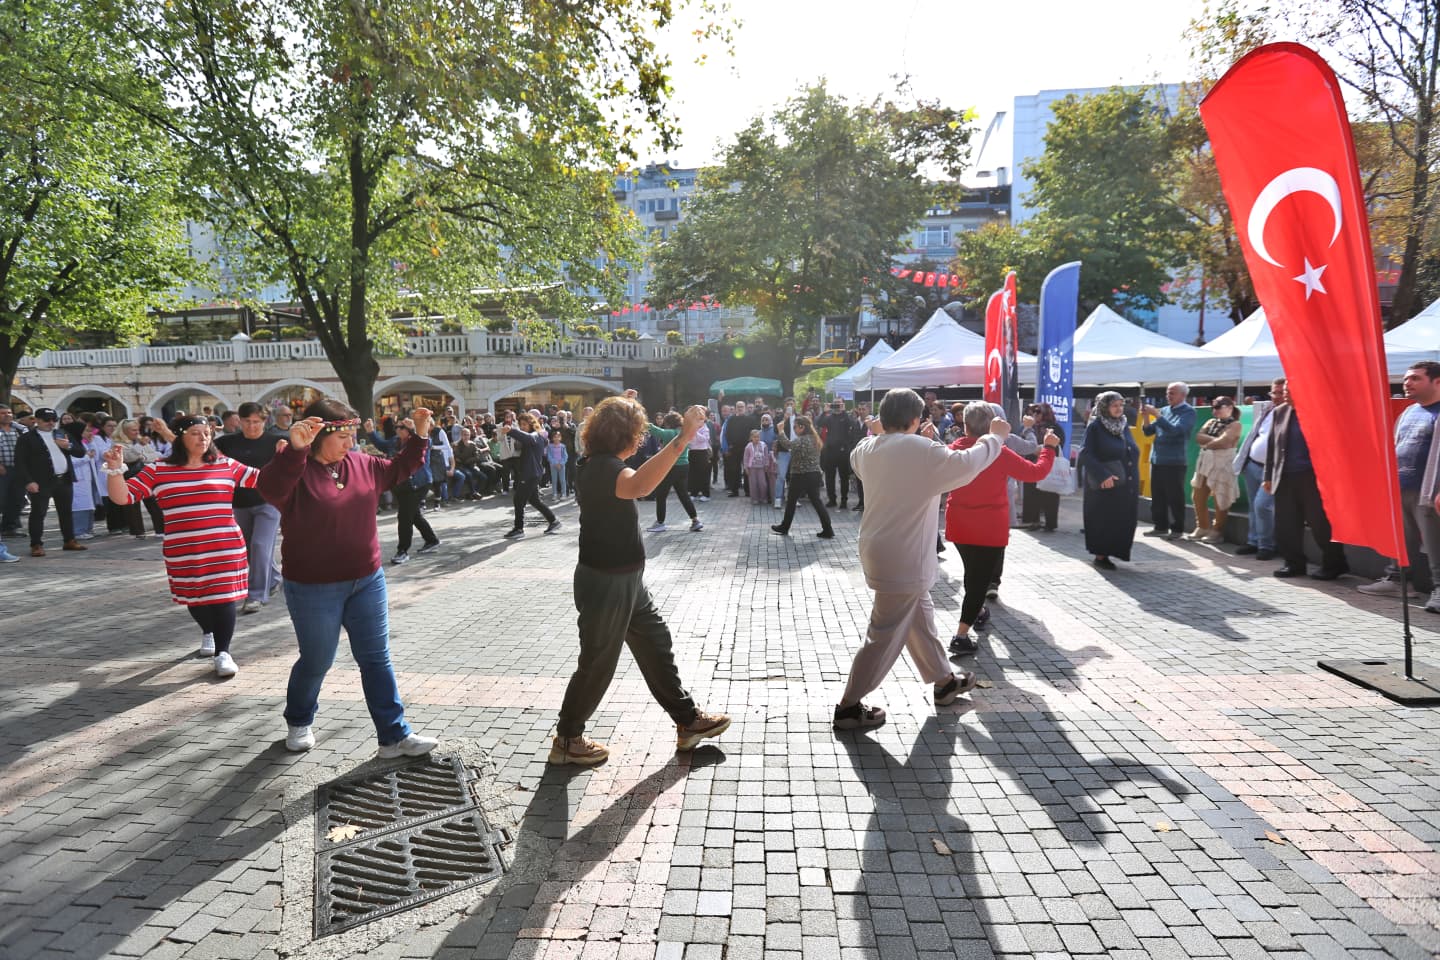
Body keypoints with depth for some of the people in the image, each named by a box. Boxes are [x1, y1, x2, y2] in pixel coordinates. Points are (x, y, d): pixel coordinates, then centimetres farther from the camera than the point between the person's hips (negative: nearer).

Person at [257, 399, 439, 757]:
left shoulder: (361, 464, 3)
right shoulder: (296, 469, -14)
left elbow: (399, 469, 20)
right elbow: (270, 488, -37)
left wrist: (420, 435, 7)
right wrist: (294, 448, -52)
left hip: (366, 582, 5)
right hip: (313, 589, -5)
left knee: (377, 660, 7)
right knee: (317, 662, 12)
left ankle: (394, 736, 14)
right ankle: (298, 722, 41)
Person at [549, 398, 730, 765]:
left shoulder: (598, 465, 6)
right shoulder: (603, 467, -26)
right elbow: (639, 486, -51)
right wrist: (681, 439, -55)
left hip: (625, 581, 10)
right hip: (605, 584, -10)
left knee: (656, 645, 17)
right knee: (598, 663, 6)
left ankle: (687, 720, 30)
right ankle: (567, 738, 26)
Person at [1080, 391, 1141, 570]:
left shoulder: (1124, 425, 11)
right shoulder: (1095, 427, -9)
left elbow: (1133, 452, 19)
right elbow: (1086, 455, -16)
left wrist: (1133, 479, 11)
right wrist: (1102, 475, -25)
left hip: (1126, 485, 6)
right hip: (1104, 485, -6)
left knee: (1123, 520, 7)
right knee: (1104, 520, 0)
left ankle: (1113, 551, 19)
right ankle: (1100, 556, 11)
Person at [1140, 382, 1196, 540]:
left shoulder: (1188, 412, -5)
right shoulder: (1164, 410, 13)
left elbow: (1174, 430, -20)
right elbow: (1148, 432, 13)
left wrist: (1156, 414, -20)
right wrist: (1146, 417, -4)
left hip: (1175, 461, -6)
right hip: (1157, 460, 6)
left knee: (1175, 498, -1)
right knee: (1157, 496, 9)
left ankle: (1177, 529, 7)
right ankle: (1160, 526, 18)